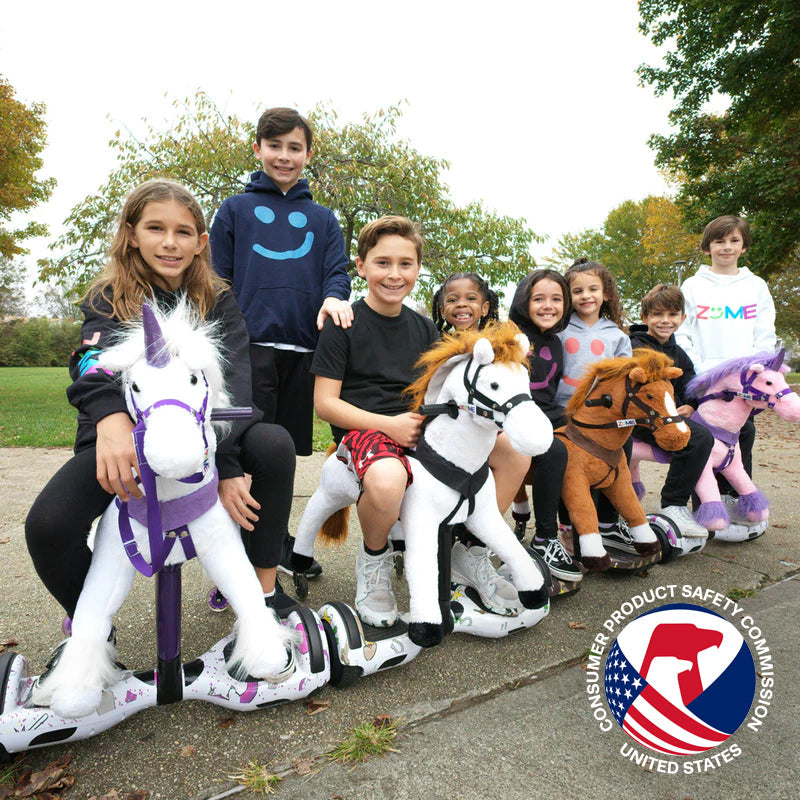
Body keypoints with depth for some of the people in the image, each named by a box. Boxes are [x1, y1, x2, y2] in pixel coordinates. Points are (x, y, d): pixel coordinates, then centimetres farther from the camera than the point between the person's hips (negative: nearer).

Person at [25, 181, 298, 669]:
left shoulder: (218, 303, 4)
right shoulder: (109, 300, 3)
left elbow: (236, 380, -13)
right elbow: (97, 362, -20)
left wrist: (226, 464, -30)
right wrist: (110, 418, -45)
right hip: (123, 435, 0)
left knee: (275, 444, -28)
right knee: (48, 523, -26)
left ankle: (264, 590, -11)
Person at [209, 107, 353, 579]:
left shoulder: (322, 218, 19)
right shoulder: (235, 209, 13)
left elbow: (337, 269, 8)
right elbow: (218, 282, 9)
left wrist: (335, 296, -15)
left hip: (302, 348, 3)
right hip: (251, 344, -2)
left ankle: (277, 541, 26)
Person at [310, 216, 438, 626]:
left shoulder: (424, 328, 15)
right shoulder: (343, 324, -1)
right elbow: (324, 402, -6)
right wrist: (388, 425, -17)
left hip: (418, 427, 5)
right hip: (363, 428, -5)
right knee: (387, 481, -41)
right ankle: (373, 558, -4)